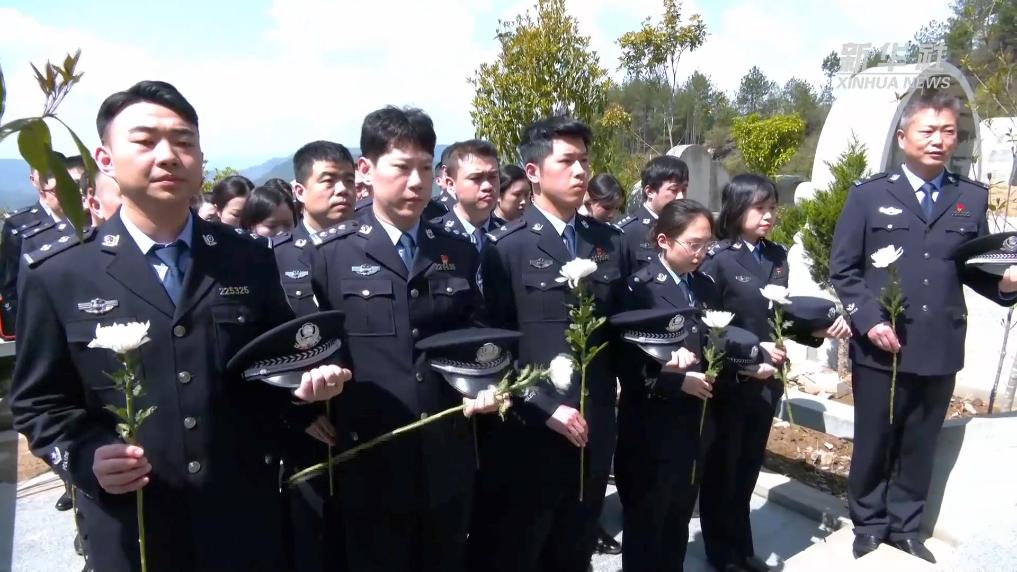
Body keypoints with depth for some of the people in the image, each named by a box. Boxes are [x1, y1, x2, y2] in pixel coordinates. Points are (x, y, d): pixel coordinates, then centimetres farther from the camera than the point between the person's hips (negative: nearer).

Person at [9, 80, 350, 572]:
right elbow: (38, 402, 1)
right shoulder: (58, 274, -4)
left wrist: (303, 381, -12)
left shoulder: (250, 259, 1)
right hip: (131, 527, -1)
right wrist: (85, 457, -15)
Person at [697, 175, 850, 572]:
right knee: (720, 470, 11)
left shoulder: (778, 257, 6)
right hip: (729, 382, -6)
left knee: (748, 469, 18)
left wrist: (821, 328, -8)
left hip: (767, 380, 6)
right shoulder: (718, 259, -13)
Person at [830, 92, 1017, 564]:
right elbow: (843, 270, -4)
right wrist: (869, 321, -14)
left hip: (940, 348, 3)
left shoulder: (973, 198, 8)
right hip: (880, 348, -2)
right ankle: (869, 523, 31)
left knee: (920, 446, 15)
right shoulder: (869, 195, -1)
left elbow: (974, 269, 8)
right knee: (873, 443, 12)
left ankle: (904, 526, 33)